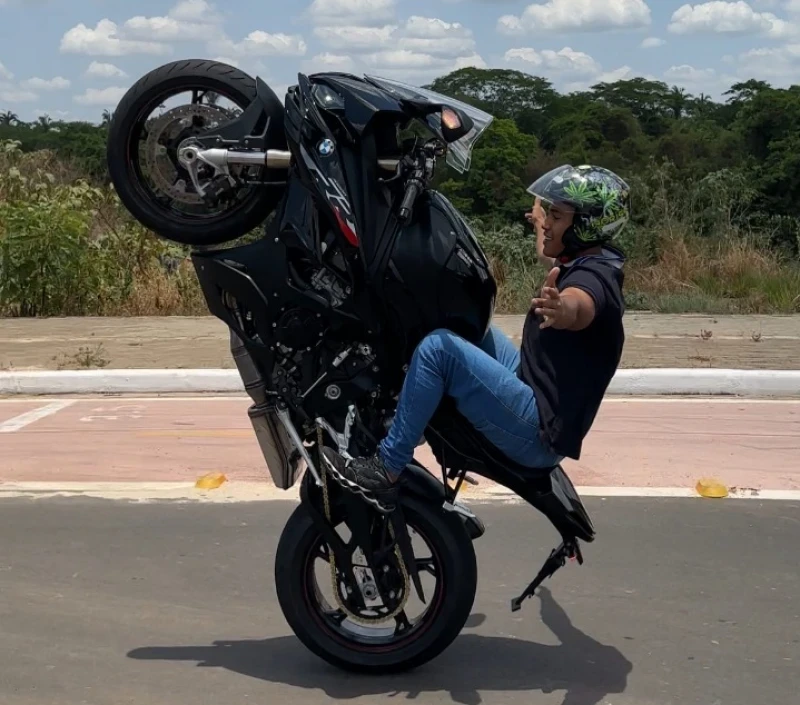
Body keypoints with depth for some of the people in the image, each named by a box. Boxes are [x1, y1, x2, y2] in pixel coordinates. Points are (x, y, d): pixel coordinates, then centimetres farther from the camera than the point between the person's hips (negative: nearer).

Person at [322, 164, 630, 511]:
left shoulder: (594, 276, -20)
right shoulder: (589, 262, 9)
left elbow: (578, 305, -46)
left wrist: (559, 309, -66)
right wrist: (539, 217, 49)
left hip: (539, 434, -11)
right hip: (537, 403, 11)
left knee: (438, 347, -23)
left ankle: (385, 473, -15)